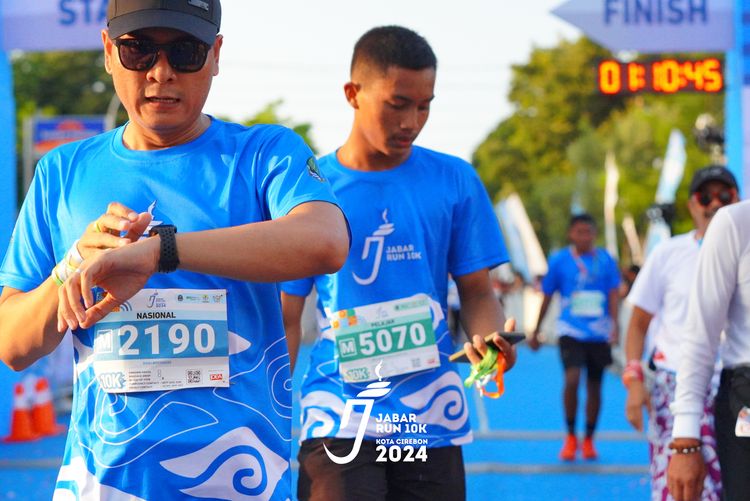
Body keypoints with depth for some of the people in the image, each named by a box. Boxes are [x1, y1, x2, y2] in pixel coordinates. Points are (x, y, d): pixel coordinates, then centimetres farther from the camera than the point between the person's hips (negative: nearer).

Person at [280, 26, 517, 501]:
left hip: (432, 420, 2)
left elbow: (477, 290, 9)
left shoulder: (455, 181, 5)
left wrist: (489, 338, -14)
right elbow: (286, 318, 5)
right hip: (338, 421, -2)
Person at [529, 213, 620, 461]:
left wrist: (614, 327, -15)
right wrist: (536, 333, 12)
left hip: (599, 333, 2)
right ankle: (570, 437, -2)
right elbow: (547, 298, 8)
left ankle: (589, 440, 24)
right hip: (571, 331, -2)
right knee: (572, 380, -19)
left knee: (594, 387, 8)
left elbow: (613, 296, 0)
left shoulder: (605, 260, 3)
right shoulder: (559, 260, 0)